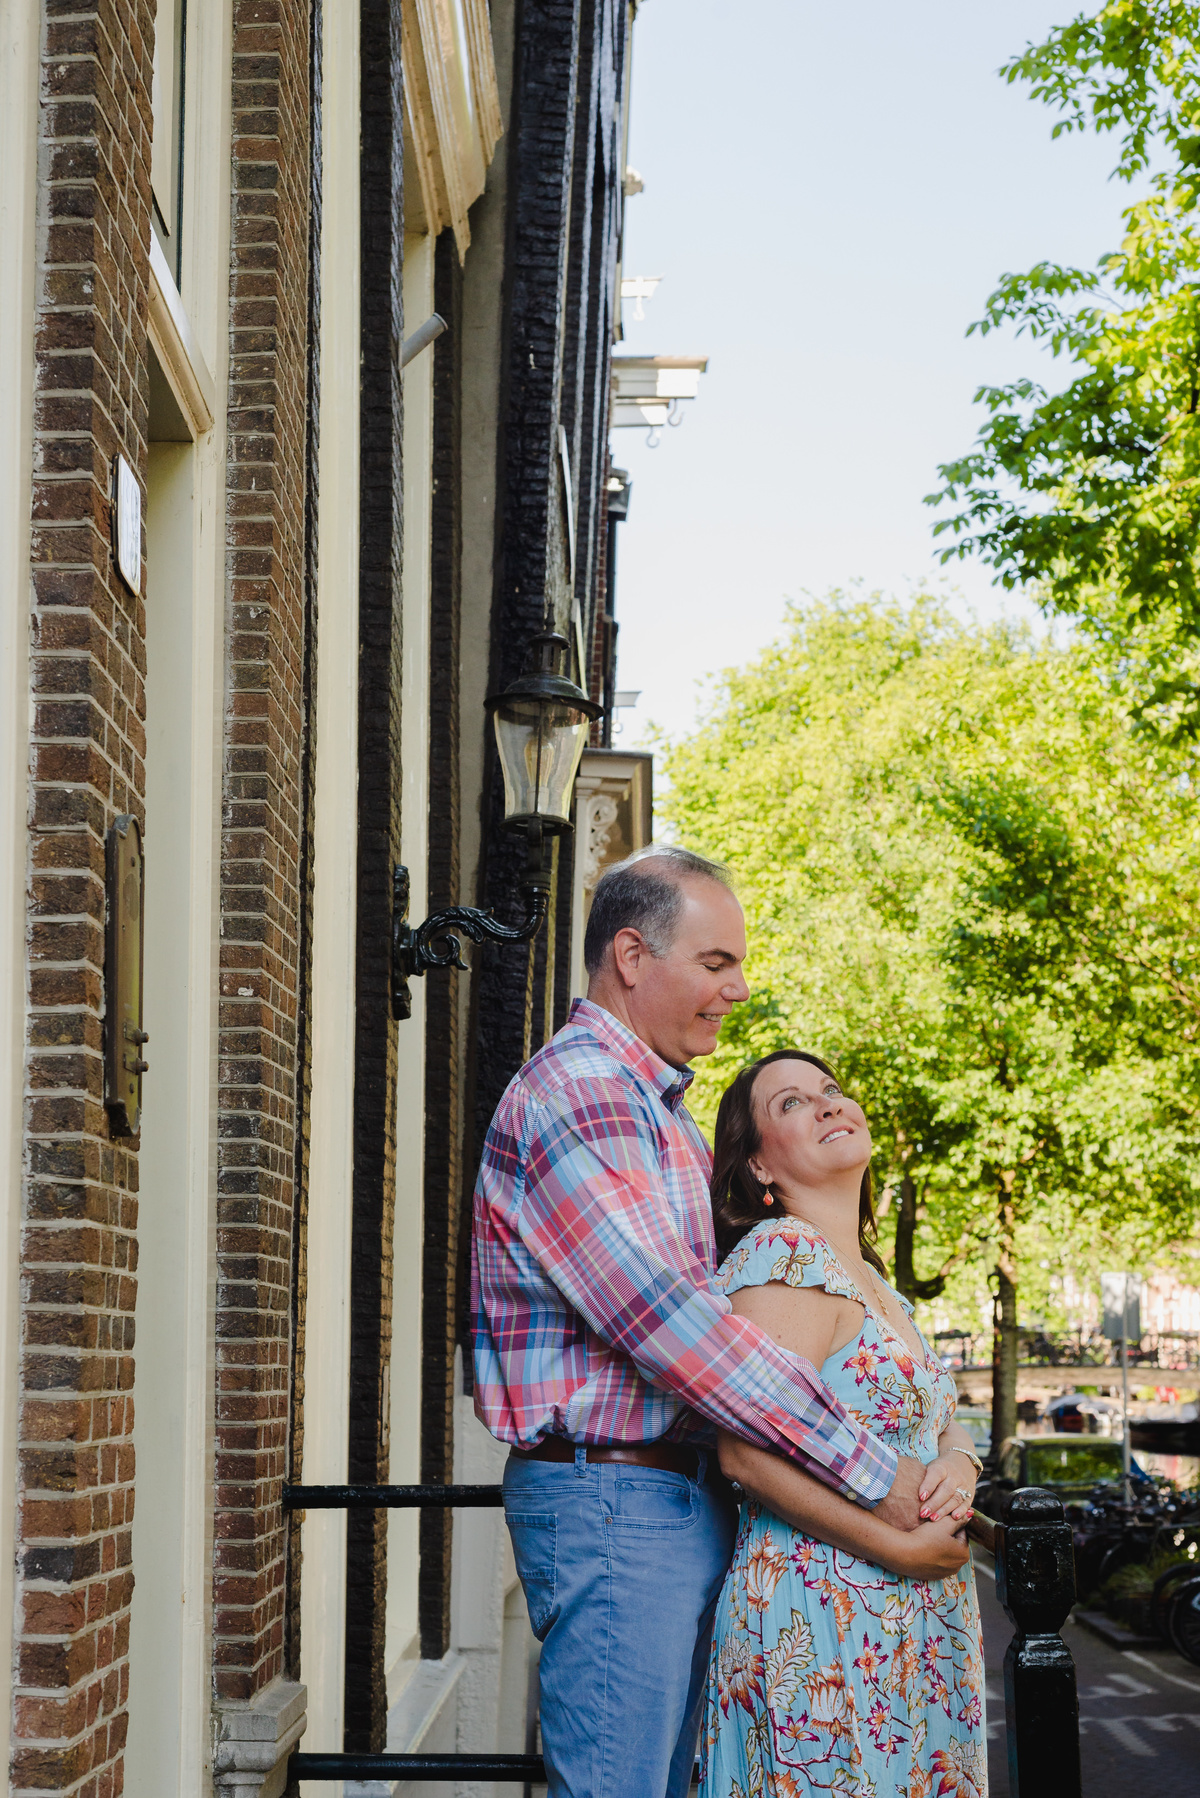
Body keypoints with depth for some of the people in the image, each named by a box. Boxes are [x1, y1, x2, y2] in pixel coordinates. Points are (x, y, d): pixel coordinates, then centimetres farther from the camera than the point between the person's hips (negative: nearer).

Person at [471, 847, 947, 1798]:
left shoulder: (658, 1110, 20)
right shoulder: (574, 1094, -14)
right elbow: (671, 1324, -22)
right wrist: (870, 1470, -18)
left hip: (685, 1499, 10)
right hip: (613, 1502, -10)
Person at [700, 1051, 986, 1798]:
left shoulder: (874, 1283, 16)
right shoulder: (785, 1255, -12)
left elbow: (944, 1419, 20)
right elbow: (748, 1454, -21)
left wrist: (959, 1463, -5)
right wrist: (904, 1549, -18)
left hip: (913, 1630, 9)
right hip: (823, 1624, -9)